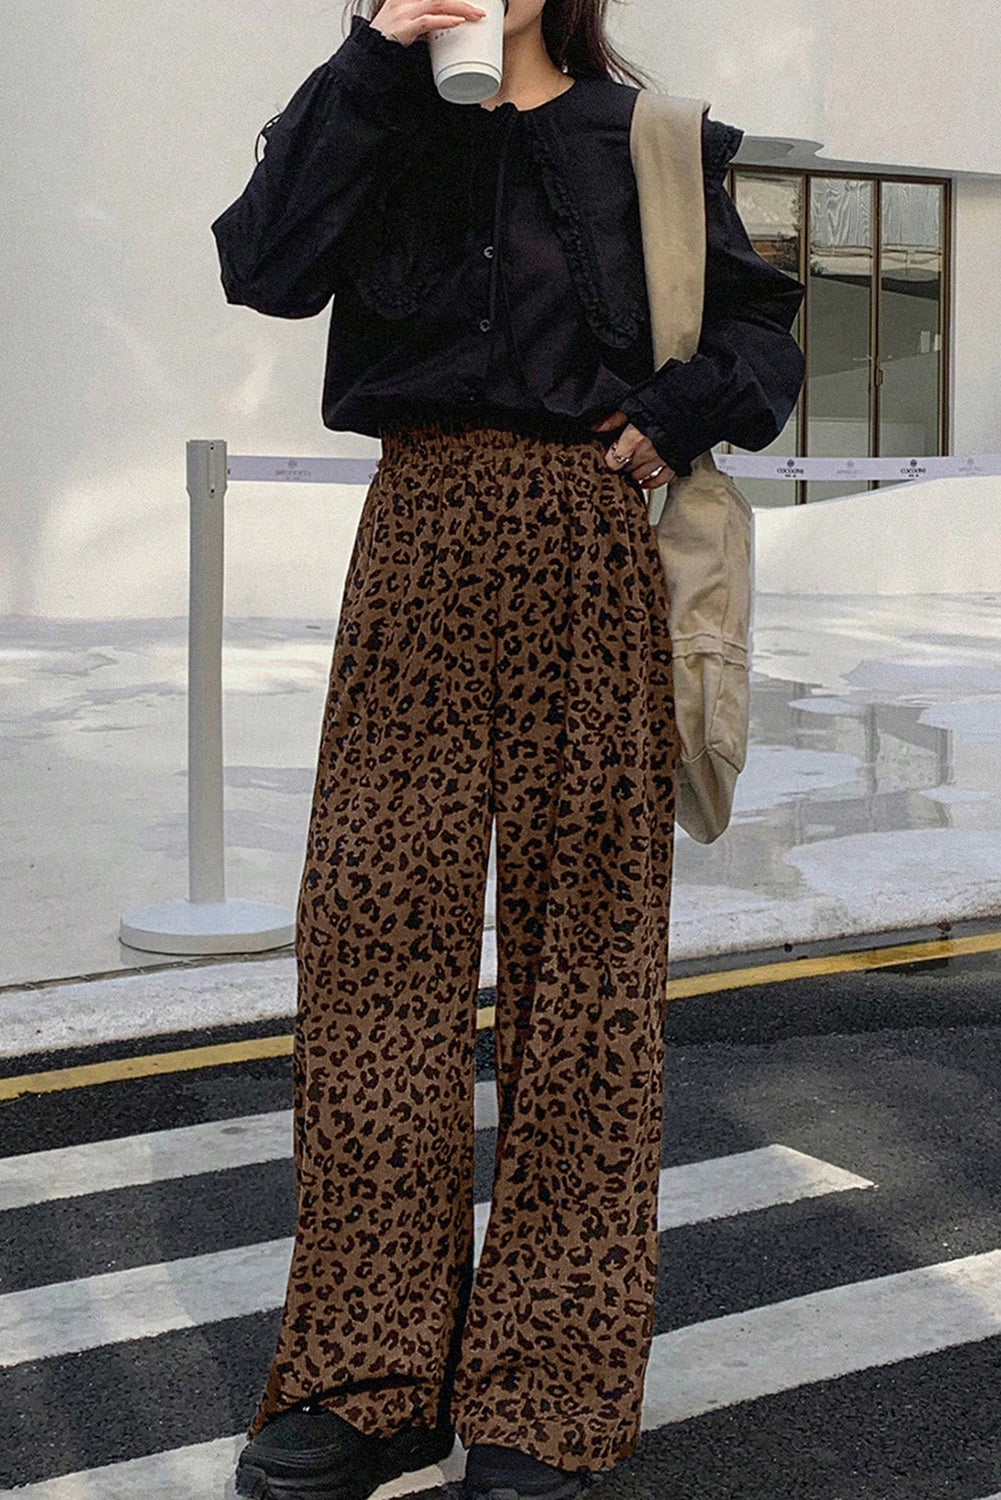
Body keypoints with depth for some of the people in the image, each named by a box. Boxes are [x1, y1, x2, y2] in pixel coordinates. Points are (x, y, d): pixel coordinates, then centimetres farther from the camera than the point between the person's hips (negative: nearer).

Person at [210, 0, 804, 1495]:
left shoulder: (642, 138, 13)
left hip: (589, 546, -1)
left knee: (580, 937, 0)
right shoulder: (382, 126, 14)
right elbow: (264, 264, -4)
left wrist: (677, 417, -6)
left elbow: (757, 323, 13)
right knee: (376, 922, -3)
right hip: (422, 527, 1)